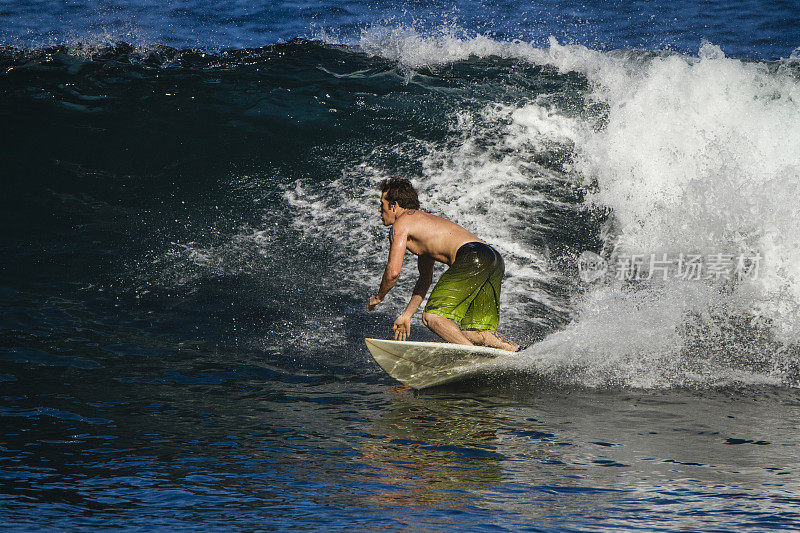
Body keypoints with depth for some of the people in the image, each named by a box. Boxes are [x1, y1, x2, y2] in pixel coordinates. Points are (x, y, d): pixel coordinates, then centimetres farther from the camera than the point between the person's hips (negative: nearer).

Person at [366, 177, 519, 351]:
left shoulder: (401, 224, 7)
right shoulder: (424, 221, 36)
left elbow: (393, 272, 0)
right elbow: (425, 278, 40)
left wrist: (378, 297, 19)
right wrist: (406, 315, 40)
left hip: (472, 257, -9)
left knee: (432, 317, -10)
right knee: (473, 333, 12)